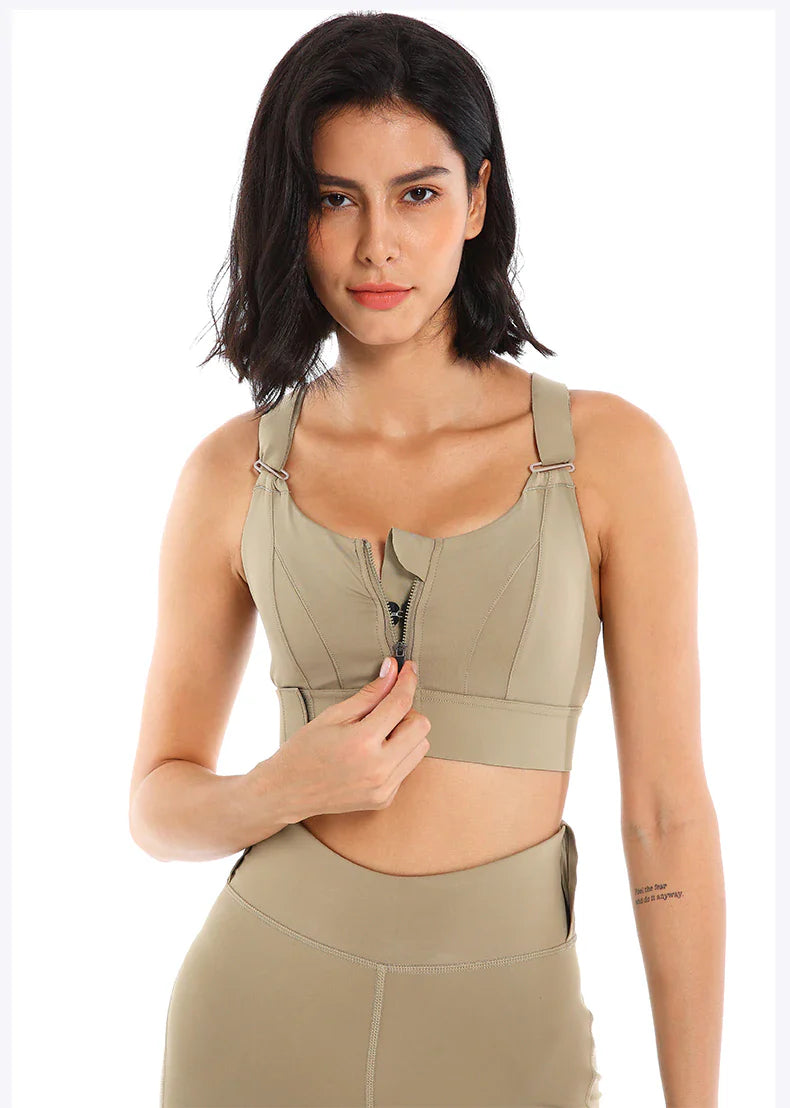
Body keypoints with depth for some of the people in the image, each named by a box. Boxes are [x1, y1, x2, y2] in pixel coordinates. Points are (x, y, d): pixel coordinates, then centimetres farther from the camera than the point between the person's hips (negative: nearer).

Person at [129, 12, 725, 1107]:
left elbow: (667, 812, -5)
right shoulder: (232, 473, -1)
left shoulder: (610, 454, -6)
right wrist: (286, 789, -14)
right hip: (266, 1006, 2)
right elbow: (158, 802, 6)